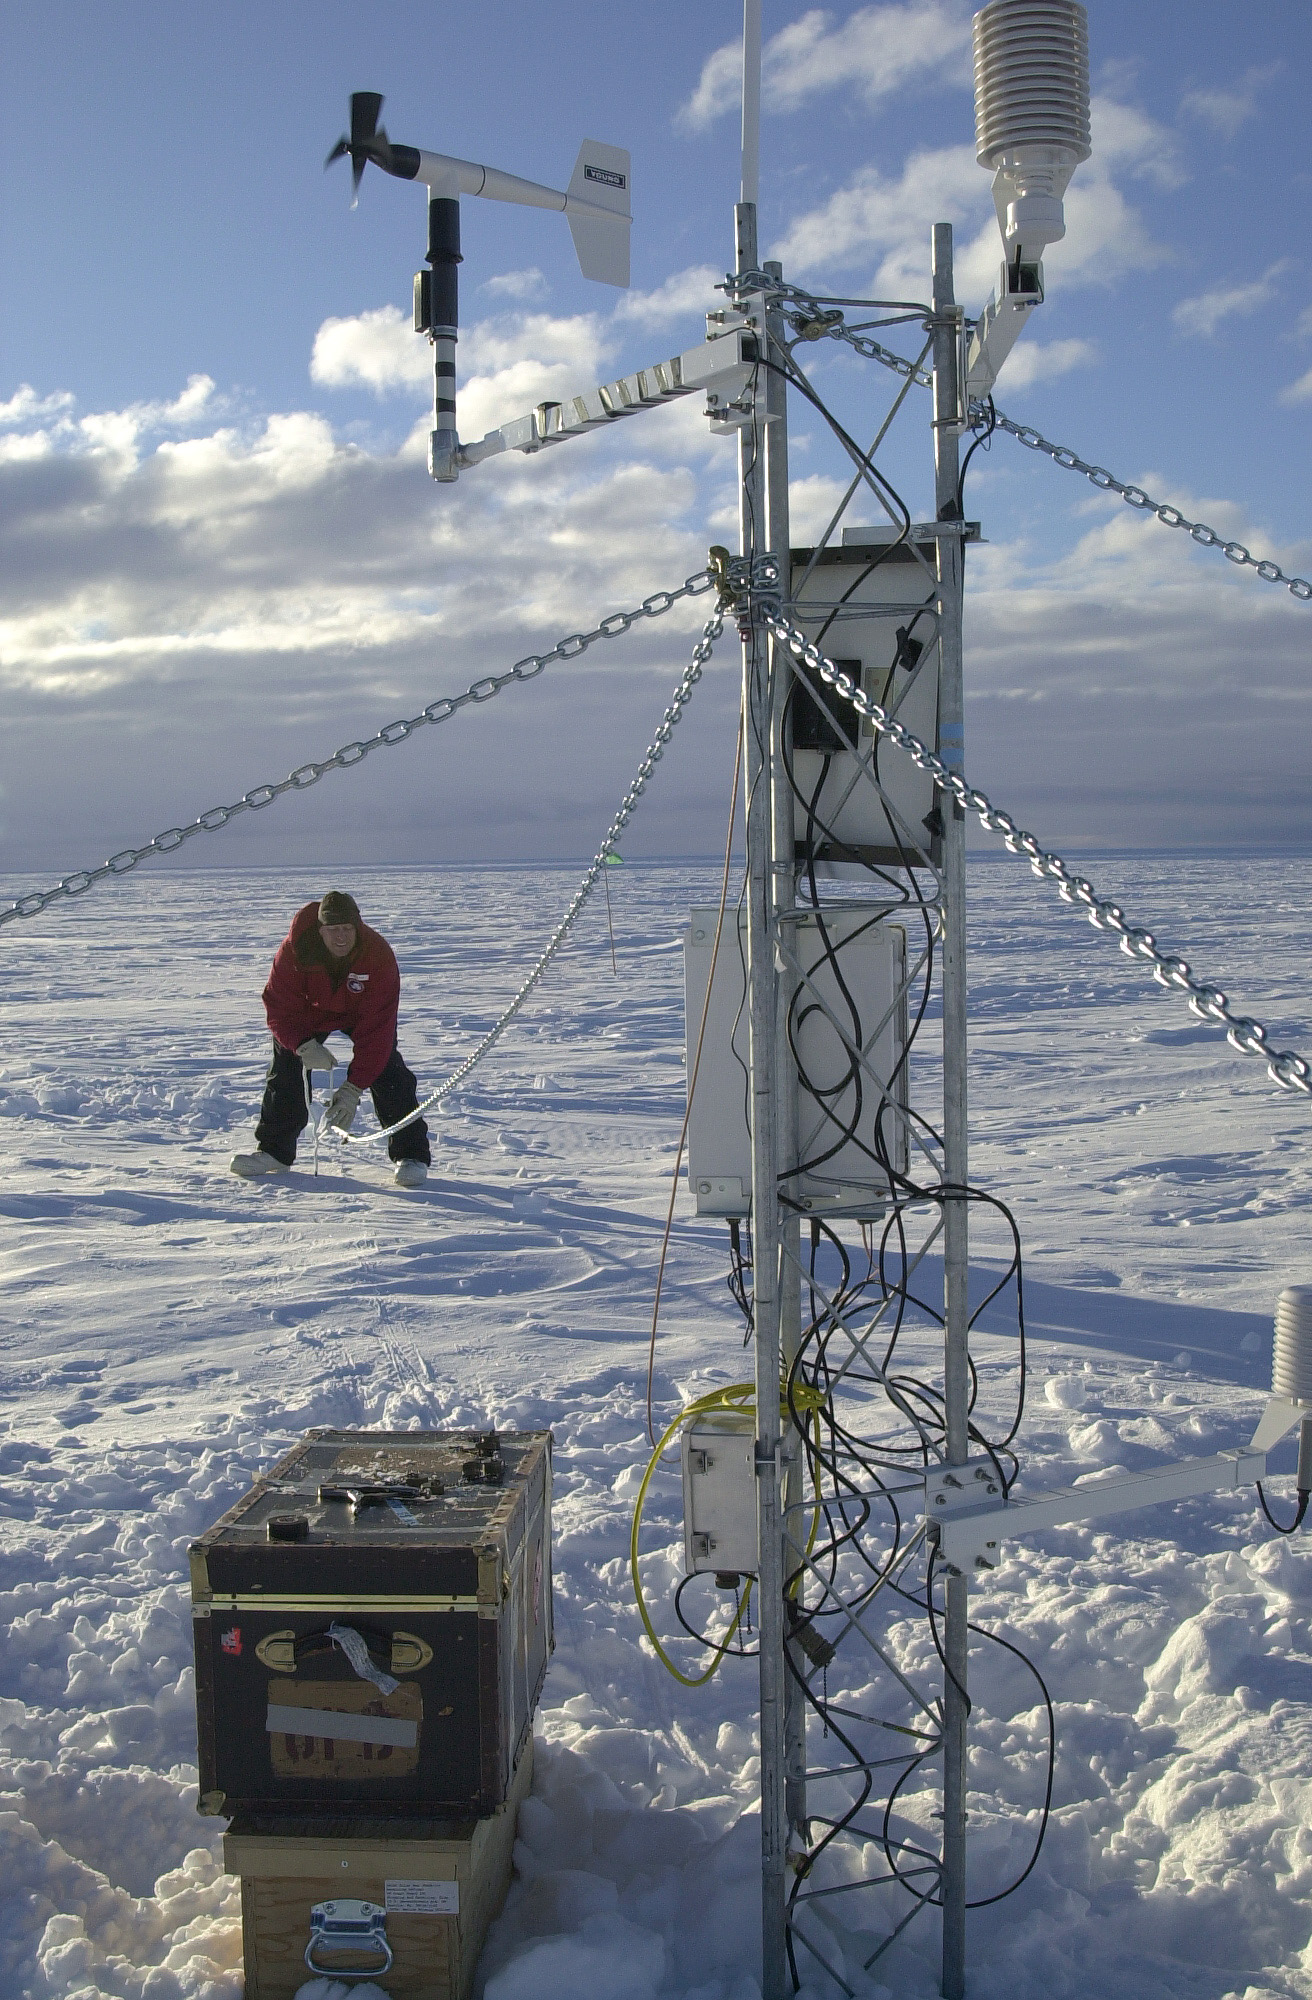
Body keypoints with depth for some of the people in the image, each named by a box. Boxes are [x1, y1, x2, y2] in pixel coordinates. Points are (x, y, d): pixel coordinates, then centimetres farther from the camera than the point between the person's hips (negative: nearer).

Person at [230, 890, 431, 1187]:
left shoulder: (379, 955, -35)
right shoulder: (296, 947, -32)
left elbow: (375, 1029, -34)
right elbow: (279, 1004, -24)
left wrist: (354, 1087, -38)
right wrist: (304, 1045, -41)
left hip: (362, 1013, -2)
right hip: (310, 1010, 2)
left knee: (386, 1071, -17)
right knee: (286, 1070, -7)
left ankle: (411, 1154, -9)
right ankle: (273, 1151, 10)